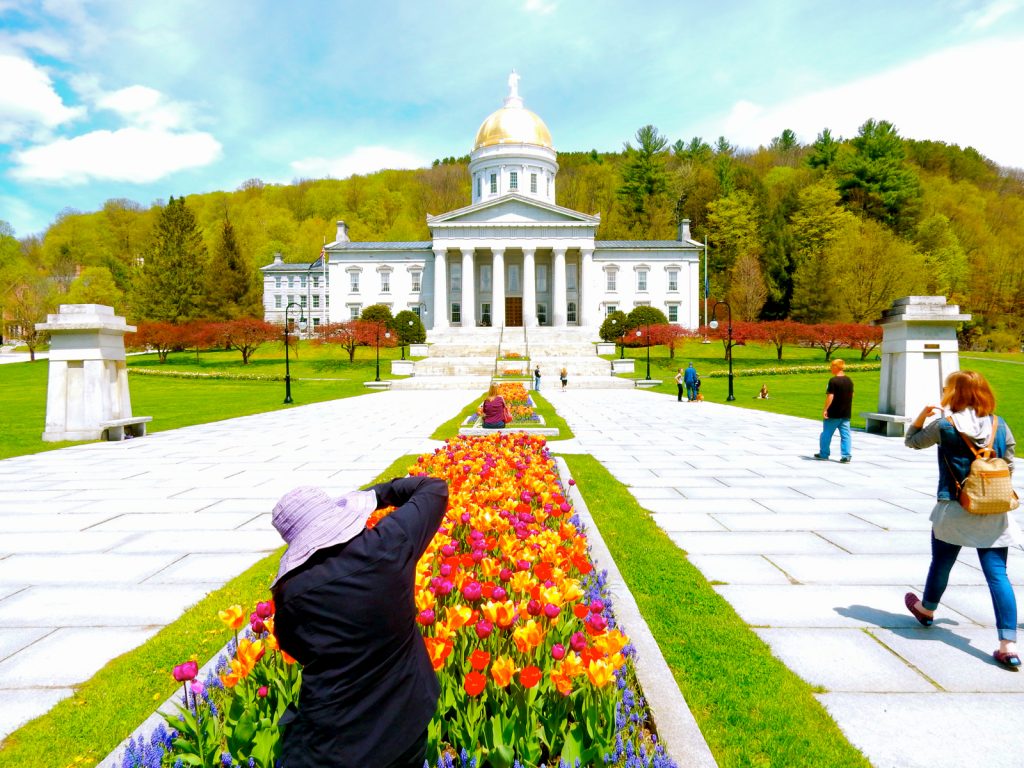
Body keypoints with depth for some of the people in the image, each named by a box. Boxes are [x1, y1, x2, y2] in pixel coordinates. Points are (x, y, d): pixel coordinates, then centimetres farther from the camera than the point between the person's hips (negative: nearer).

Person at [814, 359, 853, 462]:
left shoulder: (833, 381, -15)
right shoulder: (849, 380, 7)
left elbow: (830, 396, -18)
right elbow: (851, 395, 15)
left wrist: (825, 409, -15)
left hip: (833, 413, -6)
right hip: (846, 413, 6)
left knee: (826, 433, 7)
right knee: (845, 434, 5)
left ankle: (823, 454, 16)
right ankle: (846, 456, 1)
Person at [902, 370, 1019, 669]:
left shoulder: (943, 426, -10)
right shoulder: (1001, 427, 1)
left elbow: (912, 441, 4)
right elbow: (1009, 466, 8)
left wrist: (922, 415, 8)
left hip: (954, 510, -2)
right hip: (994, 513, 2)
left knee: (941, 564, 18)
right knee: (997, 574, 2)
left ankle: (926, 610, 42)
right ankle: (1008, 645, -1)